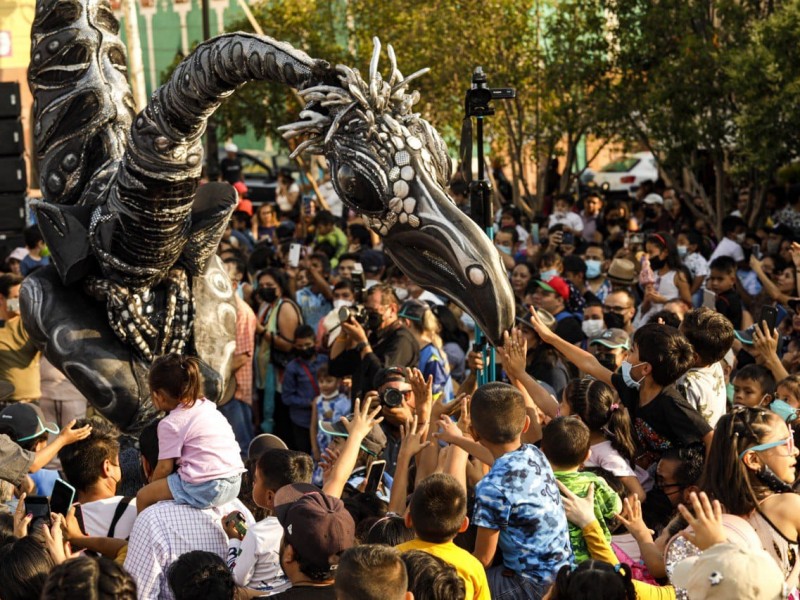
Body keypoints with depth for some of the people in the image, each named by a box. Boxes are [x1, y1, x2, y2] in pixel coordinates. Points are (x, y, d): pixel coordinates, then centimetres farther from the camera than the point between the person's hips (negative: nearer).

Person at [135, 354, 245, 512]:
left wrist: (152, 484, 16)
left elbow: (165, 467, -4)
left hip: (205, 489, -9)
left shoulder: (171, 424, -7)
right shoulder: (208, 407, 15)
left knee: (143, 496, 4)